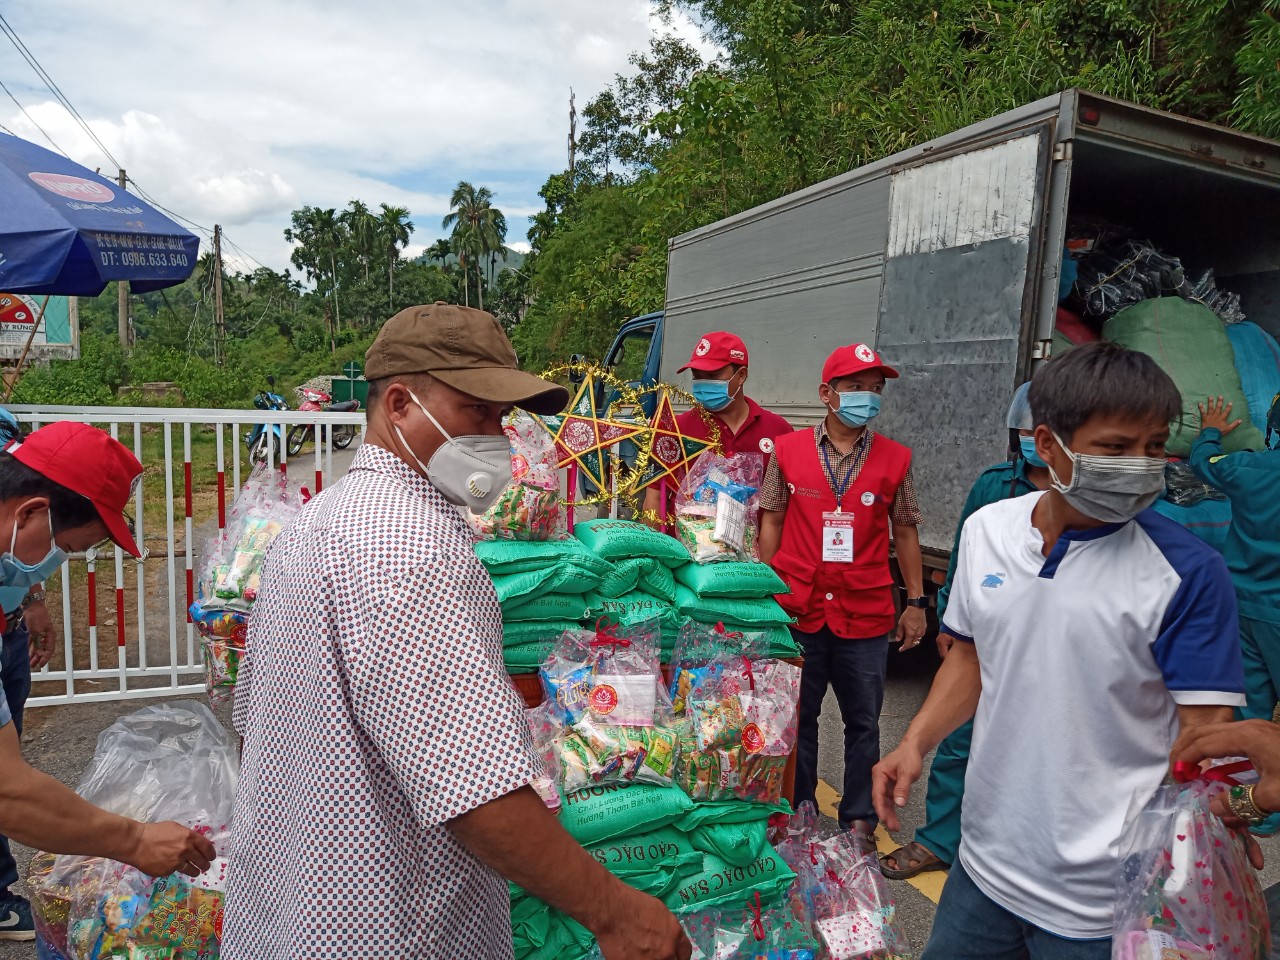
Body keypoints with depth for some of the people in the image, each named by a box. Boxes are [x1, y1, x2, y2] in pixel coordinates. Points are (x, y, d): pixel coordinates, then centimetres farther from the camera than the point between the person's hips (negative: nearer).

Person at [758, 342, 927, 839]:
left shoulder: (895, 459, 2)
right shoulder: (788, 450, 0)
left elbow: (905, 532, 8)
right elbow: (771, 523, 5)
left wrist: (916, 601, 6)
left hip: (866, 616, 0)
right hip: (797, 610, 0)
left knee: (863, 723, 11)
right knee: (798, 718, 14)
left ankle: (859, 817, 28)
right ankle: (797, 811, 31)